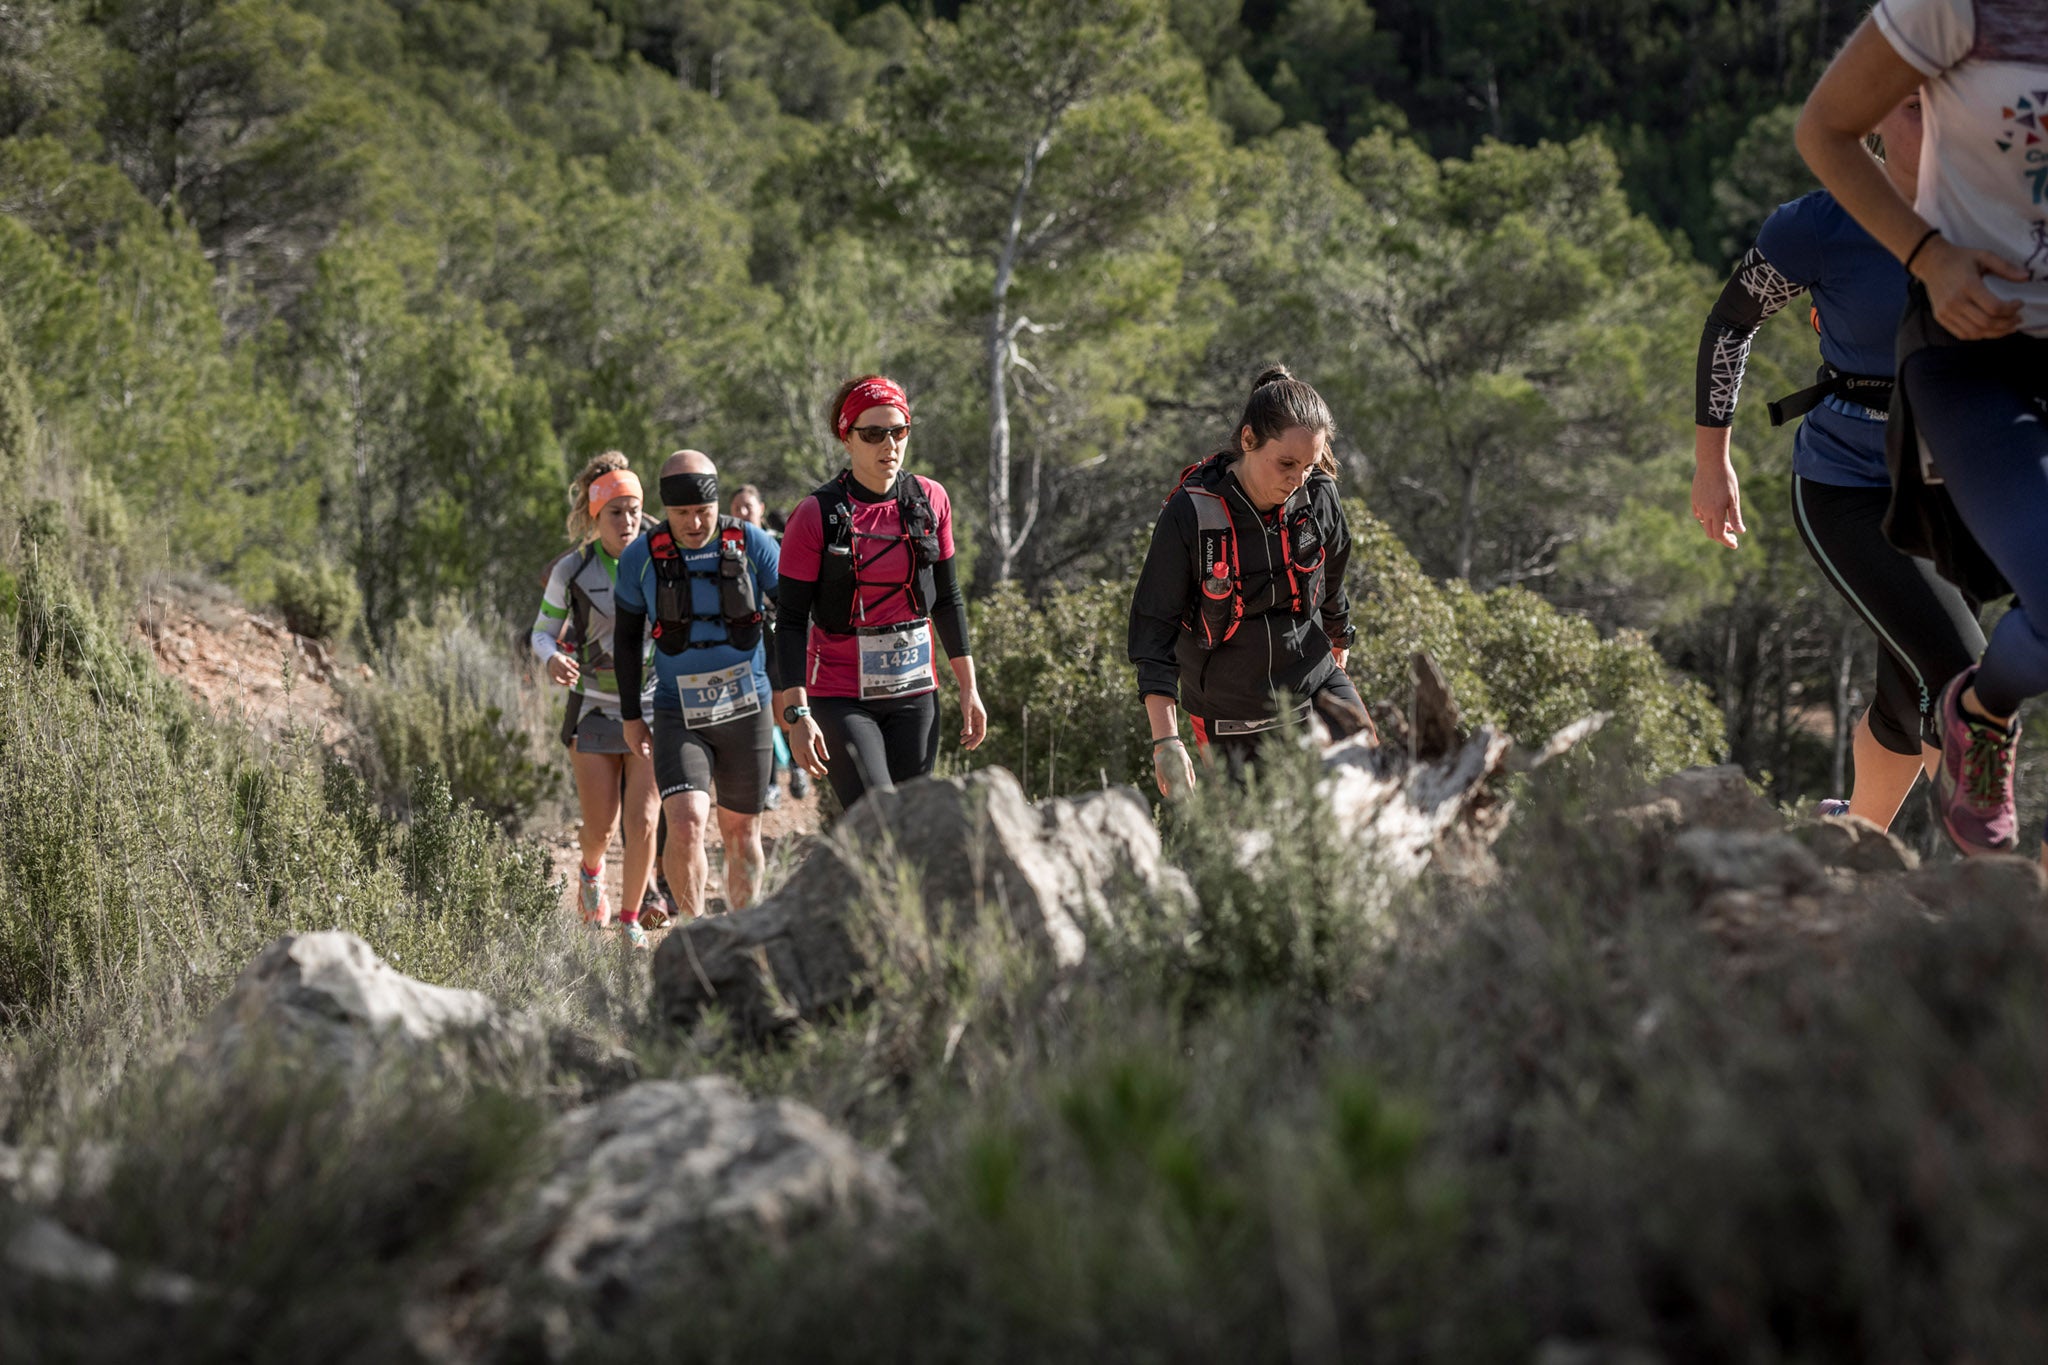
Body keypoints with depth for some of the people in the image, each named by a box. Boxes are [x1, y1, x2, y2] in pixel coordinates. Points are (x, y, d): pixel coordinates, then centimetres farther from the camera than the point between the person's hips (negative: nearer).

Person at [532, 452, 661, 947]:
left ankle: (631, 917, 10)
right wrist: (552, 658, -19)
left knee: (642, 821, -9)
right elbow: (542, 631, 3)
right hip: (594, 710, 0)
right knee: (599, 827, 2)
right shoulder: (572, 571, -6)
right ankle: (590, 870, 39)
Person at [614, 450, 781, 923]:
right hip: (679, 713, -1)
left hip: (746, 709, 1)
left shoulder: (753, 545, -7)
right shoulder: (640, 558, -6)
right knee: (687, 825, -18)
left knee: (741, 833, 10)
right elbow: (627, 638, 7)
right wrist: (632, 715, 8)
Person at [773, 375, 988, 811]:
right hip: (839, 699, -4)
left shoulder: (930, 500, 3)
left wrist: (968, 687, 10)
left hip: (915, 693, 4)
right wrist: (797, 714, -15)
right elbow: (792, 622, -8)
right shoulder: (817, 515, -9)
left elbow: (947, 599, 12)